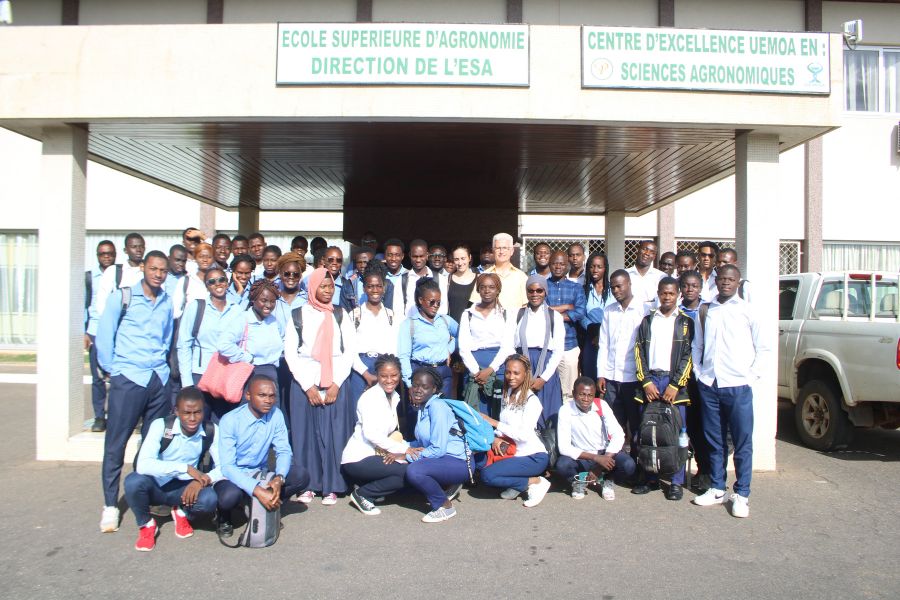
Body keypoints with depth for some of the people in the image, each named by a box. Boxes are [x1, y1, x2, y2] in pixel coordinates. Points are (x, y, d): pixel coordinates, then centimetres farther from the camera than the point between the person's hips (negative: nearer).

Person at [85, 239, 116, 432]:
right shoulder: (89, 277, 10)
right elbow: (83, 305, 11)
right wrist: (84, 332, 4)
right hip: (95, 333, 2)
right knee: (97, 377, 3)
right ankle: (99, 417, 11)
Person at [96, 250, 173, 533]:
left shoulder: (167, 302, 10)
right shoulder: (121, 297, -1)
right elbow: (104, 336, -1)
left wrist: (160, 364, 12)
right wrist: (112, 370, -1)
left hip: (159, 380, 4)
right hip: (128, 379, -4)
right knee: (115, 443, 0)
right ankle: (110, 505, 10)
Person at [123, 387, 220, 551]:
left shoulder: (211, 431, -12)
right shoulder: (161, 426, -20)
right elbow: (143, 465, -32)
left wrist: (202, 480, -32)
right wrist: (185, 467, -37)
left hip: (185, 489, 1)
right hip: (156, 486, 0)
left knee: (209, 499, -32)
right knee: (133, 481, -34)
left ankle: (182, 513, 7)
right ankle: (146, 525, -2)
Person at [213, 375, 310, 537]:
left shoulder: (276, 415, -9)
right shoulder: (230, 421, -21)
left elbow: (284, 451, -6)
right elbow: (227, 466, -26)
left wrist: (279, 478, -28)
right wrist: (257, 491, -38)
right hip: (231, 475, -3)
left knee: (301, 475, -20)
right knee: (229, 496, -37)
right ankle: (224, 518, -1)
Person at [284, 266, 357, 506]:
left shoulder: (341, 315, 7)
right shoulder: (299, 314, 5)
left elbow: (350, 350, 4)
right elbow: (290, 352, 2)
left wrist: (336, 384, -6)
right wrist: (308, 386, -6)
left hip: (336, 383, 0)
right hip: (304, 382, 0)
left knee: (334, 433, -1)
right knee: (306, 432, 3)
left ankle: (331, 487, 7)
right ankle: (307, 485, 13)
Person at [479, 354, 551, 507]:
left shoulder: (532, 401, -14)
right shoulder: (507, 395, 7)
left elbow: (524, 435, -22)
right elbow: (503, 426, 8)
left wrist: (493, 422, -21)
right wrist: (496, 437, -15)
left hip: (534, 457, -7)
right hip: (512, 453, 7)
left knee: (487, 475, -22)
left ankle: (534, 482, -5)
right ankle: (518, 486, 2)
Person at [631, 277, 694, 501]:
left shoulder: (686, 322, 5)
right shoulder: (648, 321, 11)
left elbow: (688, 355, -2)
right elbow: (639, 352, 6)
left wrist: (675, 385, -9)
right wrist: (646, 382, -4)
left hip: (675, 382, -2)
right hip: (649, 381, 2)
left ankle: (676, 482, 8)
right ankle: (649, 478, 14)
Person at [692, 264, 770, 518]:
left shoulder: (747, 311, 1)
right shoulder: (706, 311, 10)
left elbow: (764, 349, 4)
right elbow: (696, 346, 19)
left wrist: (751, 375, -3)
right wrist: (698, 372, 9)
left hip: (738, 386, -3)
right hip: (709, 385, 3)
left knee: (742, 443, 1)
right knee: (714, 441, 10)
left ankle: (741, 495, 10)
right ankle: (717, 489, 21)